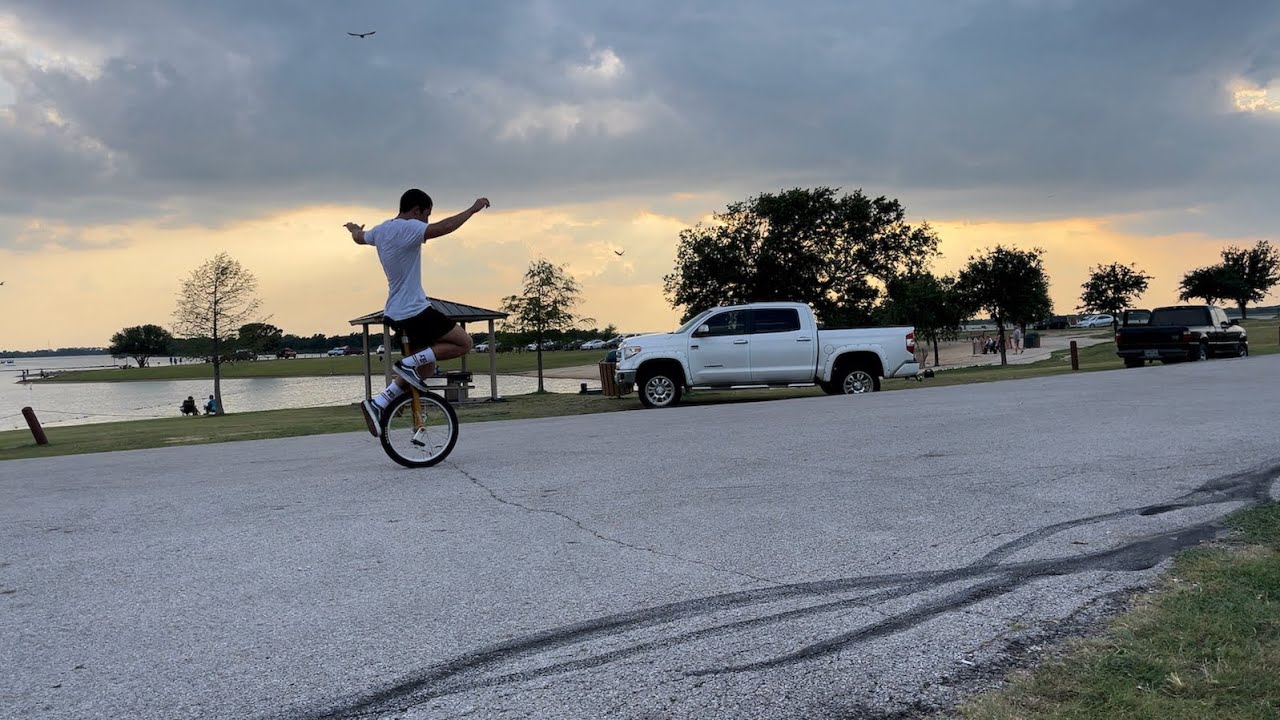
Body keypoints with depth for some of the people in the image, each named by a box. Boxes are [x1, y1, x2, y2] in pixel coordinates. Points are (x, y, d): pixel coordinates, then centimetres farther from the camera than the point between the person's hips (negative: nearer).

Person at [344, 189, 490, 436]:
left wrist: (354, 229, 59)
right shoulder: (408, 228, -14)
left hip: (395, 314, 10)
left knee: (425, 368, 16)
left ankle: (377, 404, 8)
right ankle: (409, 362, -9)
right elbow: (443, 227, -31)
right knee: (463, 343, -3)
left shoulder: (381, 230, 14)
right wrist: (473, 209, -24)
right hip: (415, 311, -10)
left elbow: (360, 237, 36)